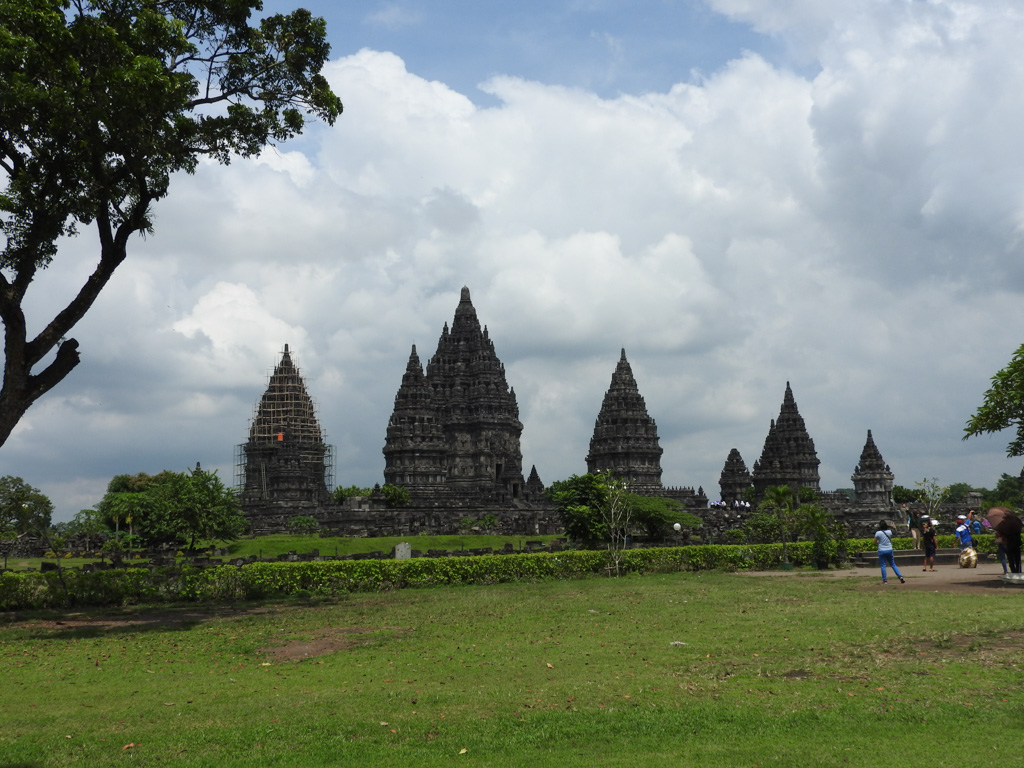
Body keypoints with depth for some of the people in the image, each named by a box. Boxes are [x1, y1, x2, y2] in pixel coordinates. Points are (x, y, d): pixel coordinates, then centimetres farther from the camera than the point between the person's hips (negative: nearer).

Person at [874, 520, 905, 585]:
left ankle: (884, 580, -2)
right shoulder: (889, 531, -1)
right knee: (893, 564, 14)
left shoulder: (878, 533, -13)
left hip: (881, 551, -4)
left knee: (883, 565, 2)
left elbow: (875, 541, -6)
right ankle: (900, 576, 5)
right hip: (889, 549, 4)